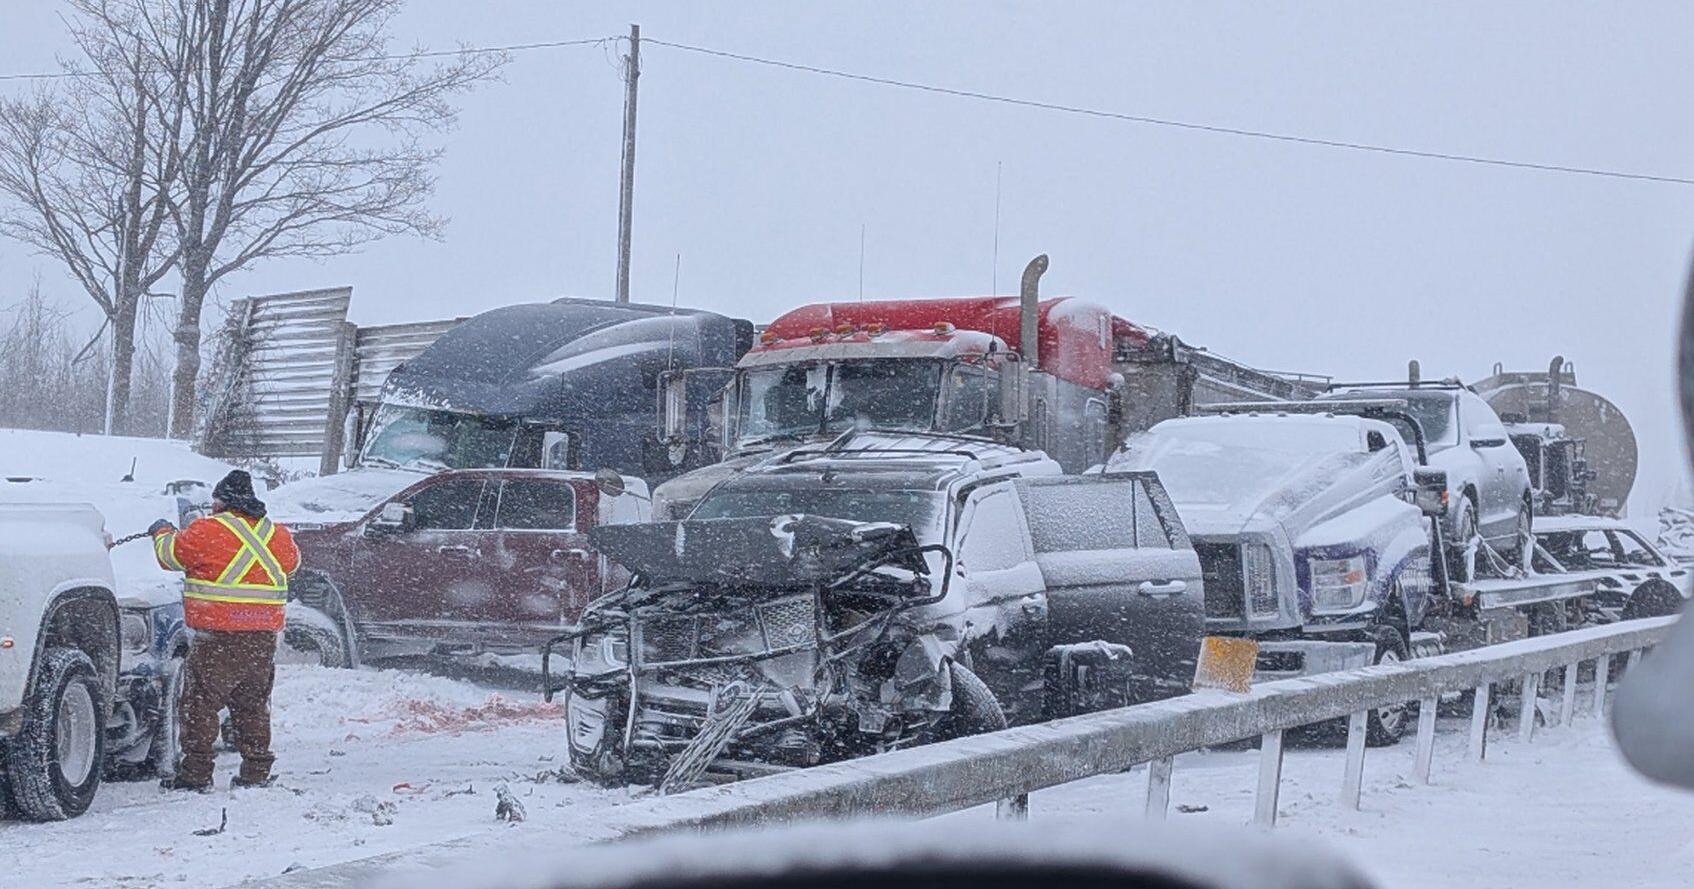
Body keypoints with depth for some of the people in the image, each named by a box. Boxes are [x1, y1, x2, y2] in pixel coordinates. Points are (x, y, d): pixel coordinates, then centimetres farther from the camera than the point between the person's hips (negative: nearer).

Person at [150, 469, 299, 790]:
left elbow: (171, 555, 5)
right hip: (264, 640, 5)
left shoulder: (207, 531, -7)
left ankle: (196, 773, 2)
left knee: (200, 705, 3)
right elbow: (292, 561, 28)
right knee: (253, 707, 14)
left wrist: (163, 532, 27)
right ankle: (256, 772, 14)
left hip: (218, 640, -5)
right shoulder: (277, 535, 9)